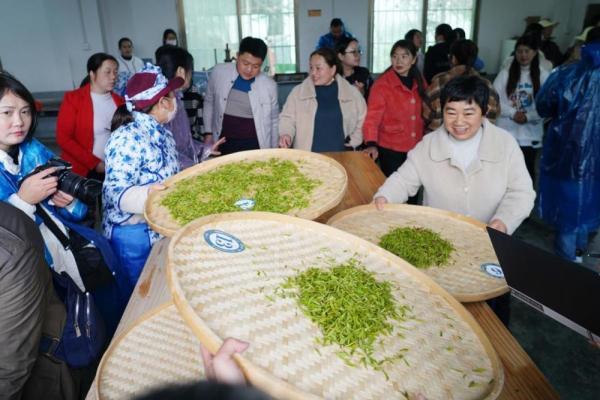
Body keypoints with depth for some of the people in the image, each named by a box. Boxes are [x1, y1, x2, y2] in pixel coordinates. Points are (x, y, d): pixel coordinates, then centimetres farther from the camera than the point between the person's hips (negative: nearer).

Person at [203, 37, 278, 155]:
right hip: (224, 144, 1)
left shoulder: (269, 85, -7)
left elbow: (274, 120, 6)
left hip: (255, 145, -1)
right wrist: (208, 132, 9)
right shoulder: (219, 72, -5)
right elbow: (209, 102, 11)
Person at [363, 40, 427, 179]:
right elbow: (373, 116, -20)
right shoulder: (382, 84, -13)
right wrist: (372, 144, -33)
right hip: (390, 149, -5)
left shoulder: (419, 82, 4)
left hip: (416, 148, 5)